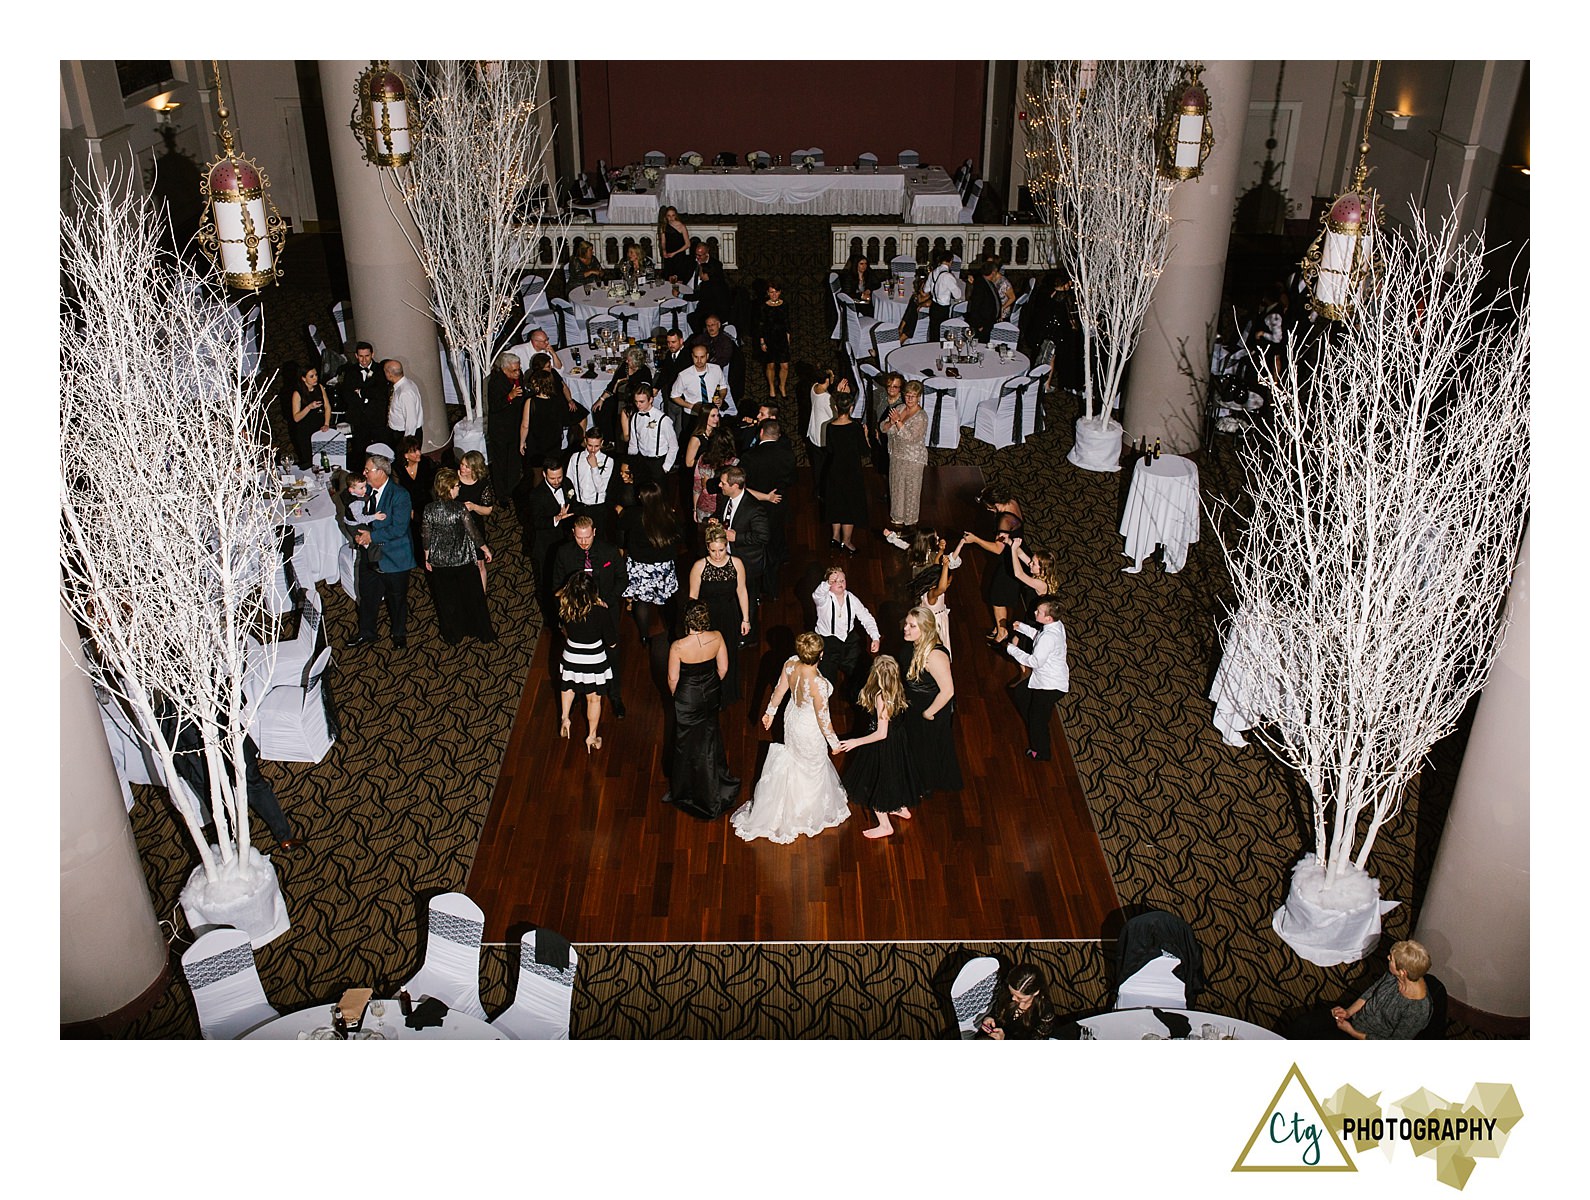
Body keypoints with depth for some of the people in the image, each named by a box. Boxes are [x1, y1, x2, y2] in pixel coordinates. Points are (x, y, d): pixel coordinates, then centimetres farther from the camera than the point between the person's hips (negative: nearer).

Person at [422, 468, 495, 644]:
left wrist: (427, 558, 10)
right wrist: (486, 549, 1)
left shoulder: (430, 509, -10)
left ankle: (452, 636, 28)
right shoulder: (460, 508, -20)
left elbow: (427, 537, -3)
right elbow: (472, 532, -14)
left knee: (446, 599, 16)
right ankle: (482, 631, 26)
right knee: (472, 596, 14)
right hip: (462, 560, -3)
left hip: (439, 561, 3)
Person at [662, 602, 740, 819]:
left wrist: (675, 695, 5)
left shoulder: (678, 647, -28)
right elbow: (723, 667, -5)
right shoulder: (717, 638, -18)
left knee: (688, 744, 17)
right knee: (710, 736, 26)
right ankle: (717, 785, 45)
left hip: (688, 698, -4)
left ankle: (685, 791, 36)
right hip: (712, 694, 4)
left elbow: (673, 678, -15)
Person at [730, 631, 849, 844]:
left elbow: (780, 690, -4)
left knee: (795, 761, 33)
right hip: (809, 729, -6)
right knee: (813, 770, 23)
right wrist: (833, 742, -9)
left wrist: (770, 711, 14)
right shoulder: (818, 684, -41)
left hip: (792, 718, 6)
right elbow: (823, 719, -26)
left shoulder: (790, 663, -23)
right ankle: (807, 813, 49)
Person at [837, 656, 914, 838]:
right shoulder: (896, 691, -10)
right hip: (895, 740, 8)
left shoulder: (881, 697, -33)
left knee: (873, 783, 10)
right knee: (890, 776, 29)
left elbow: (881, 733, -30)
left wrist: (856, 742, -23)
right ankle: (901, 808, 48)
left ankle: (885, 825, 22)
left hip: (881, 746, -8)